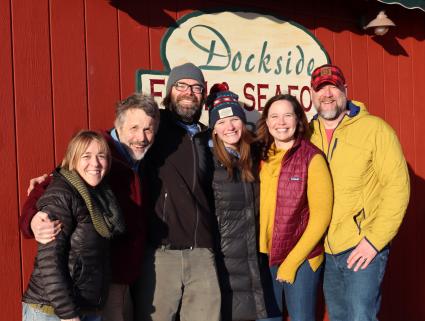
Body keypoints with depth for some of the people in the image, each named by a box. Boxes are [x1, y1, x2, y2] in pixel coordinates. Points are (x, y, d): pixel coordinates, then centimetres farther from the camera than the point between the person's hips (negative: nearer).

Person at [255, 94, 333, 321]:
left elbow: (321, 216, -11)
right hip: (265, 258, 4)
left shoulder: (312, 157, -9)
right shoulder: (261, 157, 3)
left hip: (302, 259, -4)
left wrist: (292, 262, -12)